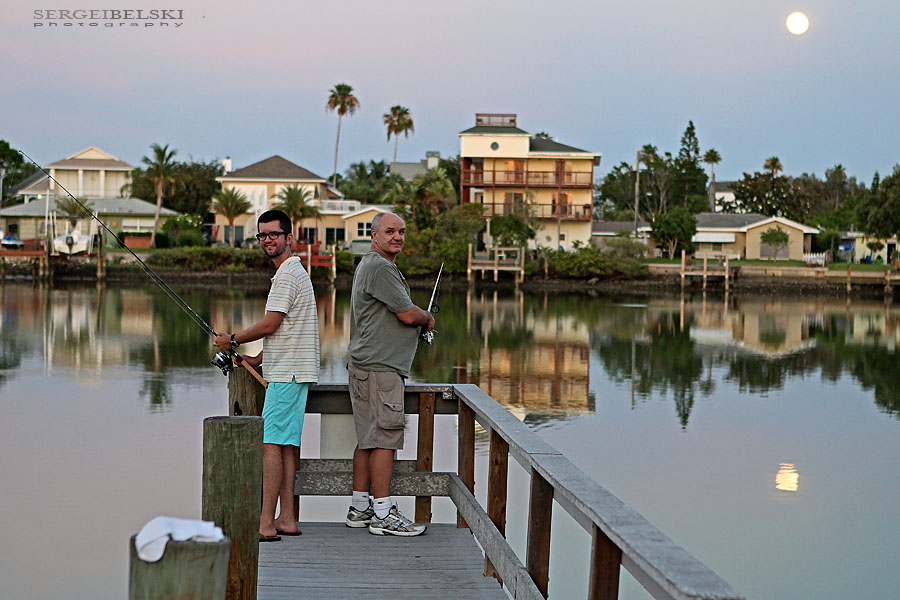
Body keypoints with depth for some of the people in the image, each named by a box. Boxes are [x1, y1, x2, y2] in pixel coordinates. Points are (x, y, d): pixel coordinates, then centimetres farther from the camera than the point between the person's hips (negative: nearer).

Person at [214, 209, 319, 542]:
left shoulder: (287, 274, -12)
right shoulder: (293, 271, 21)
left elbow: (270, 325, -16)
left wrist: (233, 339, -2)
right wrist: (258, 359, 20)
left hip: (288, 374, -10)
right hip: (287, 371, 10)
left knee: (271, 443, -11)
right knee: (284, 444, 10)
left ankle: (266, 524, -12)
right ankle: (287, 519, 12)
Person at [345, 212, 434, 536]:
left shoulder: (370, 265, 21)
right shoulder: (379, 268, -14)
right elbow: (408, 315, -14)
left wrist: (418, 318, 14)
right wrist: (428, 318, 6)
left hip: (367, 364, 11)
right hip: (379, 367, -11)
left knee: (368, 438, 13)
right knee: (384, 437, -8)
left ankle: (360, 507, 18)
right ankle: (382, 513, -6)